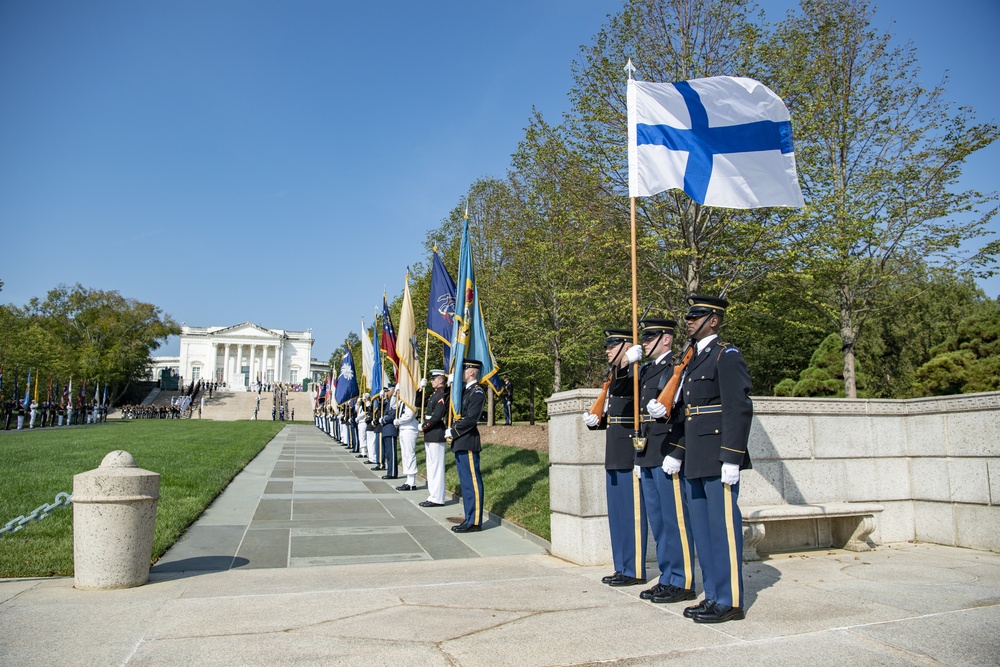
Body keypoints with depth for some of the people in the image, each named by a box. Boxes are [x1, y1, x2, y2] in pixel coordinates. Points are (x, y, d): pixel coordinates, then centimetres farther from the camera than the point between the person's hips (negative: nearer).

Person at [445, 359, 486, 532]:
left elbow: (471, 419, -19)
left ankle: (475, 522, 1)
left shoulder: (477, 392, -12)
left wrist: (452, 432, -11)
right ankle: (470, 519, 20)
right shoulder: (465, 391, 18)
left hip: (468, 443, -10)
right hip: (460, 443, 10)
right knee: (466, 483, 13)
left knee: (472, 482, -4)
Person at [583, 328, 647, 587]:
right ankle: (622, 568, 23)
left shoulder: (636, 372, -9)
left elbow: (617, 386, -32)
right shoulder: (615, 375, 19)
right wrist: (596, 420, 6)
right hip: (614, 456, 10)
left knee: (631, 512, -2)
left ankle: (635, 571, 7)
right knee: (617, 514, 13)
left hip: (630, 454, -10)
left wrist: (628, 362, -36)